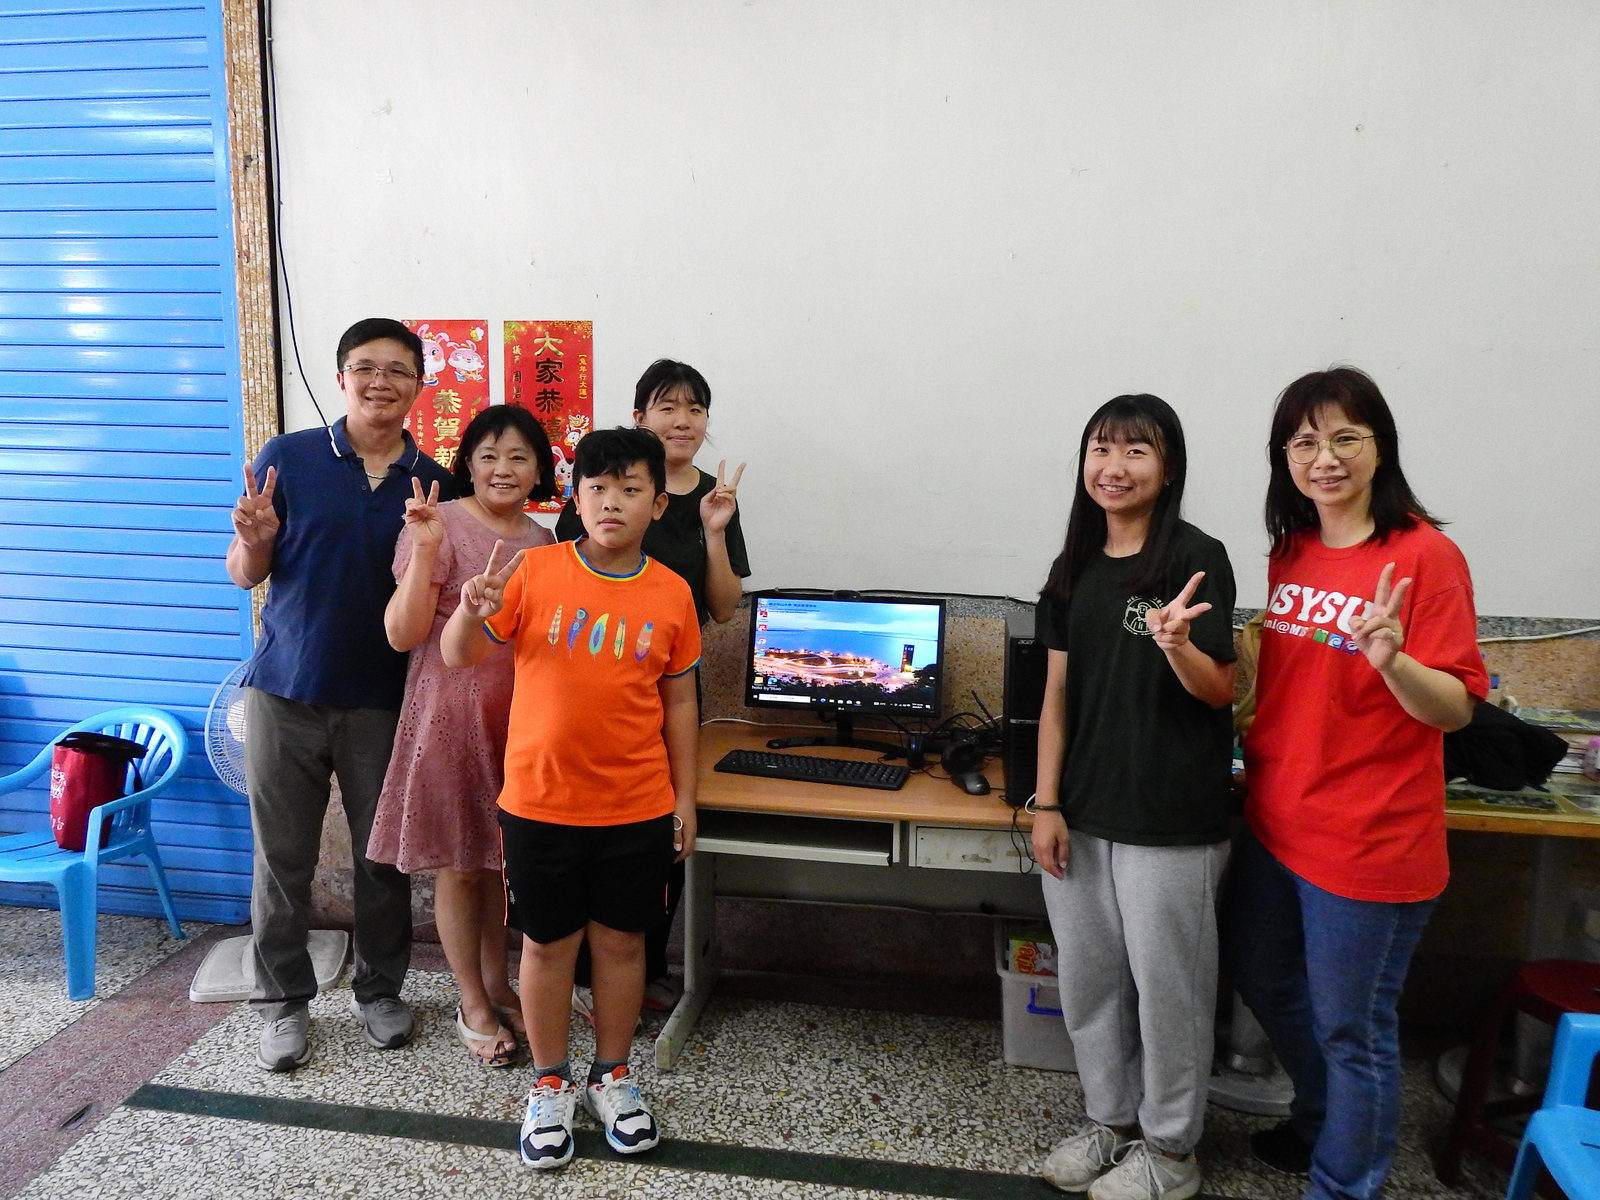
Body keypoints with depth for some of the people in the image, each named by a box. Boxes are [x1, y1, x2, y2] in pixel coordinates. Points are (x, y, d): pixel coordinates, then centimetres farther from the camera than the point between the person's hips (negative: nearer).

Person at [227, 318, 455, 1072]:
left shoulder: (435, 484, 1)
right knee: (283, 857, 9)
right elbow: (245, 575, 2)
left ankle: (380, 990, 31)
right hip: (287, 689, -1)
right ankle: (283, 1000, 28)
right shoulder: (287, 458, -2)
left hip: (383, 698, 1)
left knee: (385, 854, 11)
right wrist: (254, 540, -20)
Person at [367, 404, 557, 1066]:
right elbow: (403, 634, -15)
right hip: (452, 714, -5)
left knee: (500, 858, 16)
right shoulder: (438, 525, -10)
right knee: (460, 864, 8)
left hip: (520, 716, 5)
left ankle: (498, 985, 33)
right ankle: (473, 1005, 24)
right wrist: (424, 550, -25)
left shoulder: (544, 542, 8)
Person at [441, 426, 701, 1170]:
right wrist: (470, 613, -27)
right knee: (547, 942, 13)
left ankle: (611, 1077, 35)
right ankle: (549, 1086, 33)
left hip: (638, 807, 1)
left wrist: (685, 796, 5)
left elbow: (679, 700, 5)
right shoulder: (533, 571, -8)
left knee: (621, 940, 14)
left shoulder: (671, 593, -3)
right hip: (540, 800, -1)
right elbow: (459, 656, -5)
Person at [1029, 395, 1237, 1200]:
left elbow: (1220, 691, -9)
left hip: (1169, 818, -5)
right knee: (1087, 978, 15)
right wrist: (1046, 803, 2)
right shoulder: (1074, 569, 7)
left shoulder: (1196, 559, -9)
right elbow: (1057, 695, 7)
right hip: (1081, 810, 5)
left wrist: (1175, 643, -30)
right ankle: (1109, 1121, 36)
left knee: (1167, 982, 8)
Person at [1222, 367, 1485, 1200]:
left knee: (1350, 1024, 9)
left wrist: (1392, 660, -35)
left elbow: (1455, 709, -17)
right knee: (1262, 977, 24)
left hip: (1368, 841, -7)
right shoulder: (1290, 551, 5)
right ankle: (1322, 1121, 50)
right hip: (1273, 819, 8)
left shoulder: (1424, 556, -15)